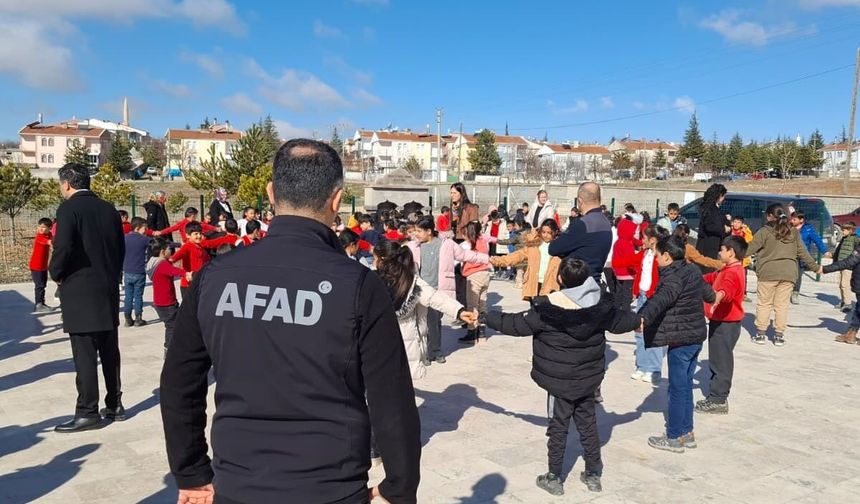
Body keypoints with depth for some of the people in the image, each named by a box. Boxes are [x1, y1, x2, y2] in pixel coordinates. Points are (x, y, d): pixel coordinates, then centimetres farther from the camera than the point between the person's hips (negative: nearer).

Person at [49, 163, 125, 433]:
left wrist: (56, 274, -4)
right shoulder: (108, 208, 9)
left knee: (85, 354, -1)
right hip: (108, 290, 7)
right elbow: (121, 248, 10)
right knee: (109, 351, 14)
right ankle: (114, 405, 22)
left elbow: (63, 248, -20)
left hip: (79, 292, -6)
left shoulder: (68, 208, -10)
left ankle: (88, 412, 5)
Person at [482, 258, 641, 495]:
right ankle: (593, 475, 29)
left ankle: (554, 478, 18)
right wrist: (637, 320, 35)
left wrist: (487, 317, -1)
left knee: (558, 427, 8)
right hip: (589, 378, 5)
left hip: (559, 380, -5)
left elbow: (517, 324, -14)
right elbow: (620, 320, 12)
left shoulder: (549, 307, -21)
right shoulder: (600, 303, -6)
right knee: (588, 423, 18)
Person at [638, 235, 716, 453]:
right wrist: (713, 297, 57)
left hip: (680, 340, -9)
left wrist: (643, 318, -54)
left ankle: (674, 437, 8)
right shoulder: (693, 271, 11)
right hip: (696, 337, 9)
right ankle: (687, 433, 27)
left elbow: (662, 299, -38)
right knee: (686, 385, 17)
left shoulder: (674, 276, -18)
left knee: (677, 388, -1)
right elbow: (705, 289, 33)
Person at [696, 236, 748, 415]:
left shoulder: (732, 273, -22)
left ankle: (718, 400, 5)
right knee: (719, 361, 17)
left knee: (720, 362, -3)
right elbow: (712, 277, 34)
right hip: (723, 322, 11)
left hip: (725, 324, -11)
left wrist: (717, 298, -63)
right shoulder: (728, 270, 13)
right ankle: (717, 398, 27)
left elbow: (726, 289, -44)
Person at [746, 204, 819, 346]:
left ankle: (760, 333, 10)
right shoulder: (794, 232, 11)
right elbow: (803, 252, 15)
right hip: (788, 274, 4)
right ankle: (779, 335, 13)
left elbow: (750, 249, -7)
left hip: (768, 273, -3)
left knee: (764, 303, 6)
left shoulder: (765, 231, -3)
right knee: (782, 305, 9)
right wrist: (814, 267, 26)